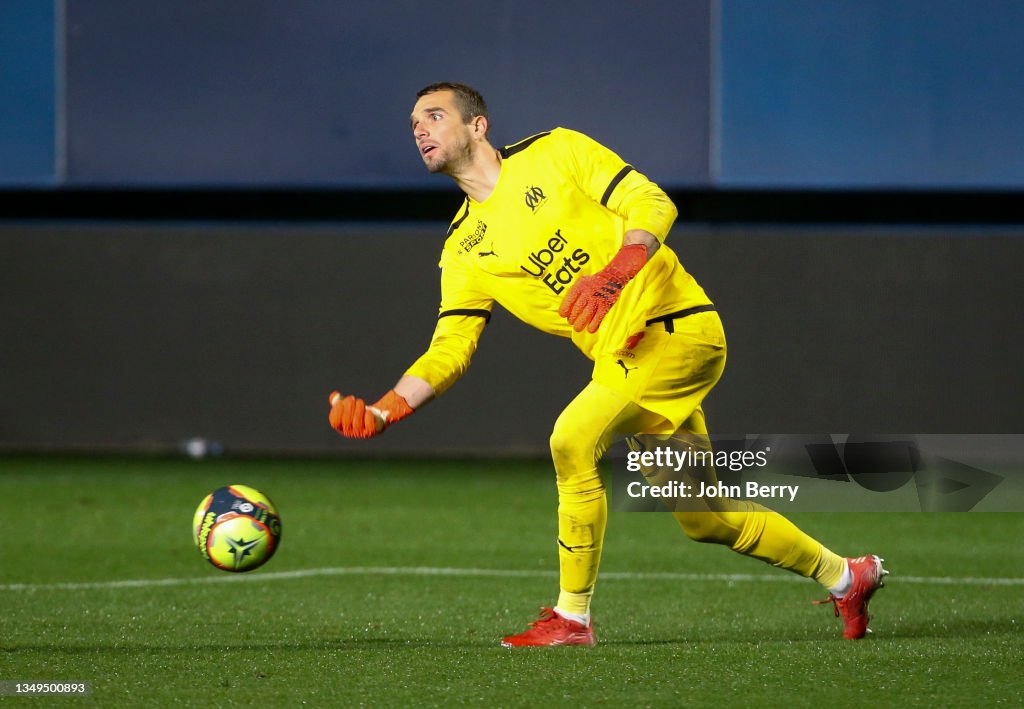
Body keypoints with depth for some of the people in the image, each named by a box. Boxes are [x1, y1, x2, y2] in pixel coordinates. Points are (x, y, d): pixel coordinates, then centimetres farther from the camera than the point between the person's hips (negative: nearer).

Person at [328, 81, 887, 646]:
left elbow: (653, 203, -7)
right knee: (703, 519, 9)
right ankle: (843, 576, 31)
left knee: (572, 439, -23)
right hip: (618, 357, 7)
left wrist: (614, 272, -26)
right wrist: (383, 410, -13)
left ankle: (572, 617, -11)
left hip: (675, 325, -7)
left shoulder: (555, 152, -3)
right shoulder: (463, 252, 10)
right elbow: (449, 349, 3)